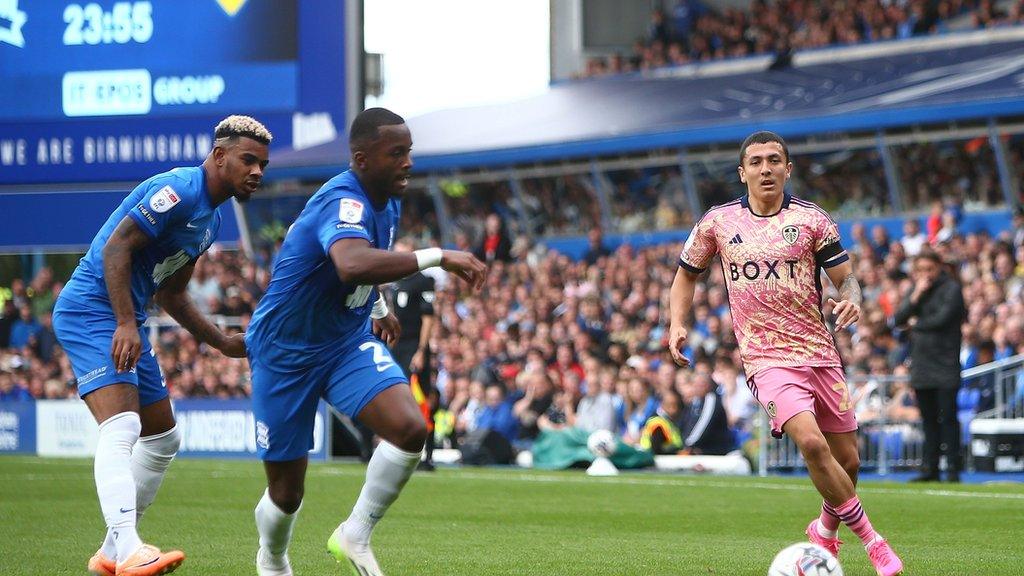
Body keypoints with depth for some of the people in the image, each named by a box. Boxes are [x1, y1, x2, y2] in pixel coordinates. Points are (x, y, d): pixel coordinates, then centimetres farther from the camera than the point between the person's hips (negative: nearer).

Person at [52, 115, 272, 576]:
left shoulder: (211, 218, 16)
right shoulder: (178, 191, -15)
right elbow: (116, 246, -22)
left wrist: (224, 343, 20)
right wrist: (125, 323, -29)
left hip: (126, 320, 11)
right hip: (90, 310, -11)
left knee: (162, 439, 15)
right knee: (121, 428, -25)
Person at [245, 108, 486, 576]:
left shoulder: (388, 201, -1)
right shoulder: (344, 202, -29)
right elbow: (353, 265, -53)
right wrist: (436, 257, -50)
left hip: (350, 342, 7)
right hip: (285, 354, -7)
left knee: (410, 429, -21)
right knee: (287, 491, 4)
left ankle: (355, 536, -2)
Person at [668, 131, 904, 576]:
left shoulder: (812, 220, 3)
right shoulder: (717, 222, 4)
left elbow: (845, 277, 4)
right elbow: (687, 274, 18)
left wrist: (851, 300, -19)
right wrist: (677, 323, 2)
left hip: (820, 352, 2)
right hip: (767, 359, -2)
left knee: (847, 461, 5)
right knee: (812, 443, -25)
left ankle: (826, 530, 36)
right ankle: (870, 540, -14)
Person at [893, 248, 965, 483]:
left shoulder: (951, 289, -4)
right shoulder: (915, 289, 15)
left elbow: (942, 319, -14)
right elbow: (898, 319, 6)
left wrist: (916, 323, 2)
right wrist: (915, 297, -7)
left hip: (945, 365, -5)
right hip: (921, 365, 5)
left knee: (948, 417, -7)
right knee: (928, 419, 7)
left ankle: (953, 469, -4)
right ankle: (929, 468, 10)